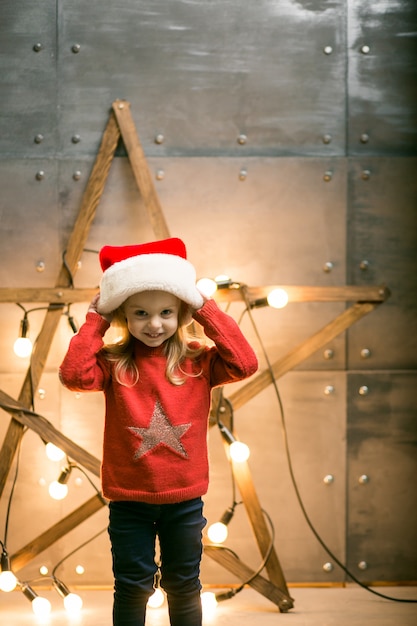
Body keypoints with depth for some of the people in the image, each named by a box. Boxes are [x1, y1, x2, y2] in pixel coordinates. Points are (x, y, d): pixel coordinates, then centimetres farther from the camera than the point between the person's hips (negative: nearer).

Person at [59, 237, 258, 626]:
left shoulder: (197, 361, -3)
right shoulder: (114, 363, -7)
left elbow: (245, 364, -18)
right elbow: (74, 374, -24)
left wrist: (206, 310, -13)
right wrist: (96, 320, -15)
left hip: (184, 498, 1)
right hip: (128, 500, -1)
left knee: (183, 585, 15)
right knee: (132, 586, 9)